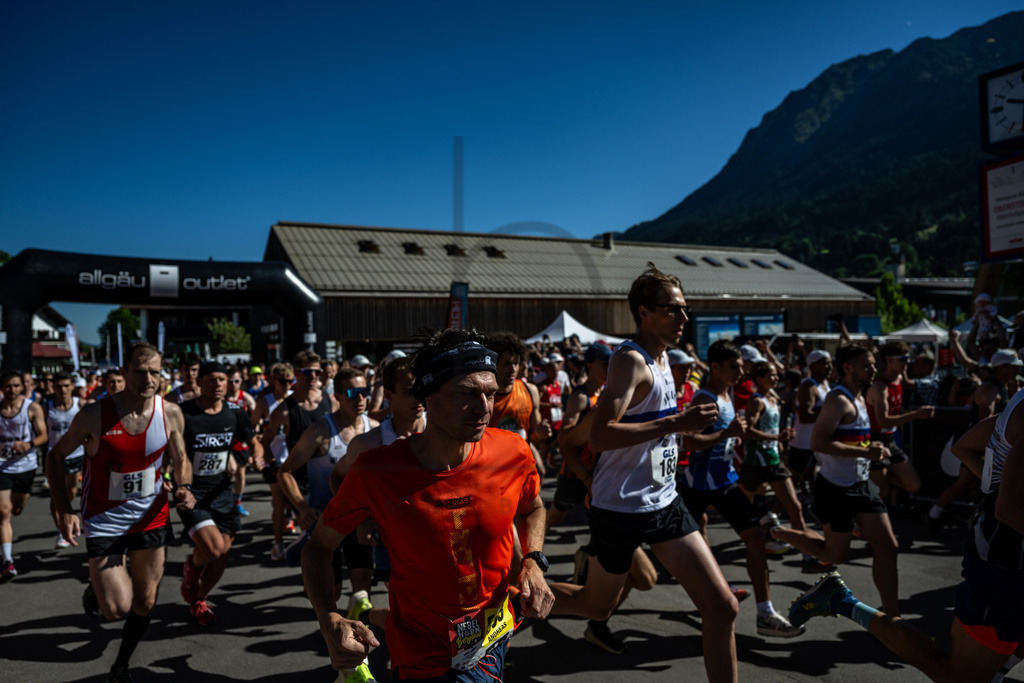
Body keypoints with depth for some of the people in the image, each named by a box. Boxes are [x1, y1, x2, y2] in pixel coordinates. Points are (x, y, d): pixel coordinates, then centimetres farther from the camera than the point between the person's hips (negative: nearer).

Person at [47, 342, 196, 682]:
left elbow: (180, 459, 5)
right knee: (117, 609, -6)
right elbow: (56, 457, -5)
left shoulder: (171, 413, -10)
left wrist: (184, 486, -17)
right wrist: (64, 510, -14)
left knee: (145, 602, 12)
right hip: (104, 522, -3)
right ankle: (97, 584, 29)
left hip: (151, 517, 3)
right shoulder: (94, 415, -18)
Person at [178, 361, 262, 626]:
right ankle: (192, 565, 17)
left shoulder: (235, 412, 1)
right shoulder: (182, 413, -13)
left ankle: (199, 601, 35)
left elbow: (254, 443, 12)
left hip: (222, 491, 5)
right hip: (191, 492, -4)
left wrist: (256, 457, -10)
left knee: (221, 556, 7)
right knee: (213, 549, -21)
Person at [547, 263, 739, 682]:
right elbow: (599, 436, -31)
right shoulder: (630, 360, -19)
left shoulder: (661, 357, 9)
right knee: (597, 605, 13)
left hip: (663, 501, 8)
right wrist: (675, 423, -31)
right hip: (621, 507, -8)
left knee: (722, 607, 2)